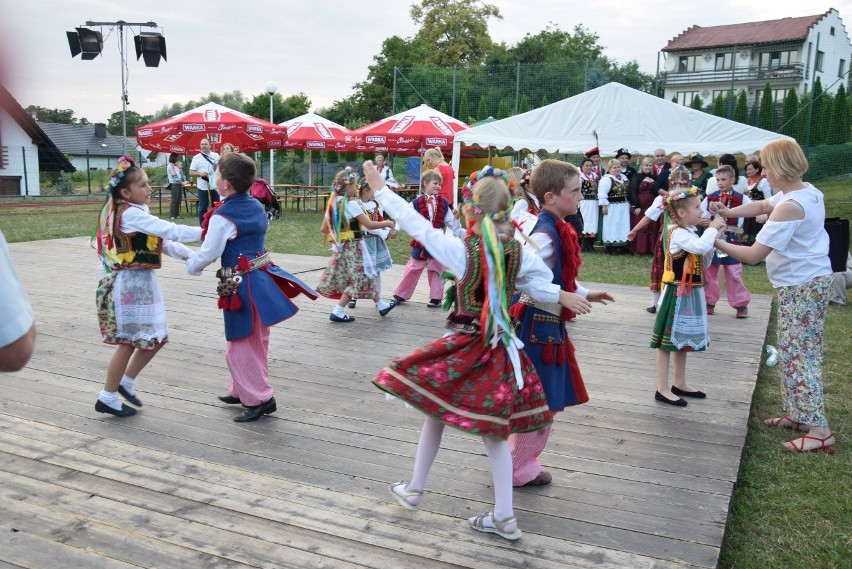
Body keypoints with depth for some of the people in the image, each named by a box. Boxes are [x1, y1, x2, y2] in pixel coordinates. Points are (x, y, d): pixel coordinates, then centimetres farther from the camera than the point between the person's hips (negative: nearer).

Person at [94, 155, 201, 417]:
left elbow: (163, 242, 10)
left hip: (143, 282, 9)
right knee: (129, 342, 2)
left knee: (154, 339, 14)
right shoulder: (130, 214, -19)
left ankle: (126, 382, 30)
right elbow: (170, 231, -24)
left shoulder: (136, 212, 12)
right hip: (131, 284, -9)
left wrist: (191, 255, -3)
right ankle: (108, 398, 16)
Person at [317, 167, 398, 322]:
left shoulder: (333, 203, 7)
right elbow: (369, 225, -19)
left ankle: (381, 305, 24)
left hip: (340, 246, 8)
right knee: (358, 279, 3)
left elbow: (324, 229, 10)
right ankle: (337, 312, 6)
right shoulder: (351, 204, -17)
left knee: (366, 276, 15)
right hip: (353, 247, -8)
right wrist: (387, 223, -6)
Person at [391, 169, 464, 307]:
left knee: (436, 269, 8)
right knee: (413, 268, 6)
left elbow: (451, 222, 7)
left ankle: (436, 297, 17)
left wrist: (462, 233, 5)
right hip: (420, 241, -1)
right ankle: (400, 295, 15)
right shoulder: (416, 203, -7)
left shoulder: (443, 203, 2)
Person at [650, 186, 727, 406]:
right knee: (667, 341, -4)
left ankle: (680, 384, 29)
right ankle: (663, 389, 1)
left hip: (690, 294, 10)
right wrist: (712, 229, -19)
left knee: (682, 339, 17)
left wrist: (714, 237, 2)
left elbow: (704, 260, 14)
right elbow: (701, 247, -35)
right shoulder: (678, 233, -18)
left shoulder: (689, 232, 12)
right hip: (678, 294, -10)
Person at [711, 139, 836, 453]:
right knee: (795, 353, 17)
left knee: (798, 356, -5)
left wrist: (717, 242, -11)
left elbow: (754, 255, -24)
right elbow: (761, 206, 21)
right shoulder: (807, 191, 6)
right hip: (807, 281, 10)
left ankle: (819, 430, -2)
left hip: (802, 286, -10)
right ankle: (798, 414, 27)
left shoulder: (789, 206, -24)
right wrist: (728, 212, 6)